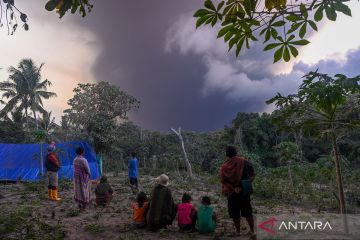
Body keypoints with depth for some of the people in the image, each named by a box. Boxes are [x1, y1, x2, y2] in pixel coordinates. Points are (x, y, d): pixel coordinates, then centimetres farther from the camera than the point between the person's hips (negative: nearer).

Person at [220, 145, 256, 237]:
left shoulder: (224, 167, -13)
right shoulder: (245, 163, -9)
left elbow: (223, 181, -12)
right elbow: (253, 174, -4)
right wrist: (247, 183, -1)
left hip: (231, 192, -1)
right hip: (244, 191, 2)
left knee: (235, 214, 13)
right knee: (248, 212, 15)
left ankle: (238, 231, 23)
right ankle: (252, 231, 24)